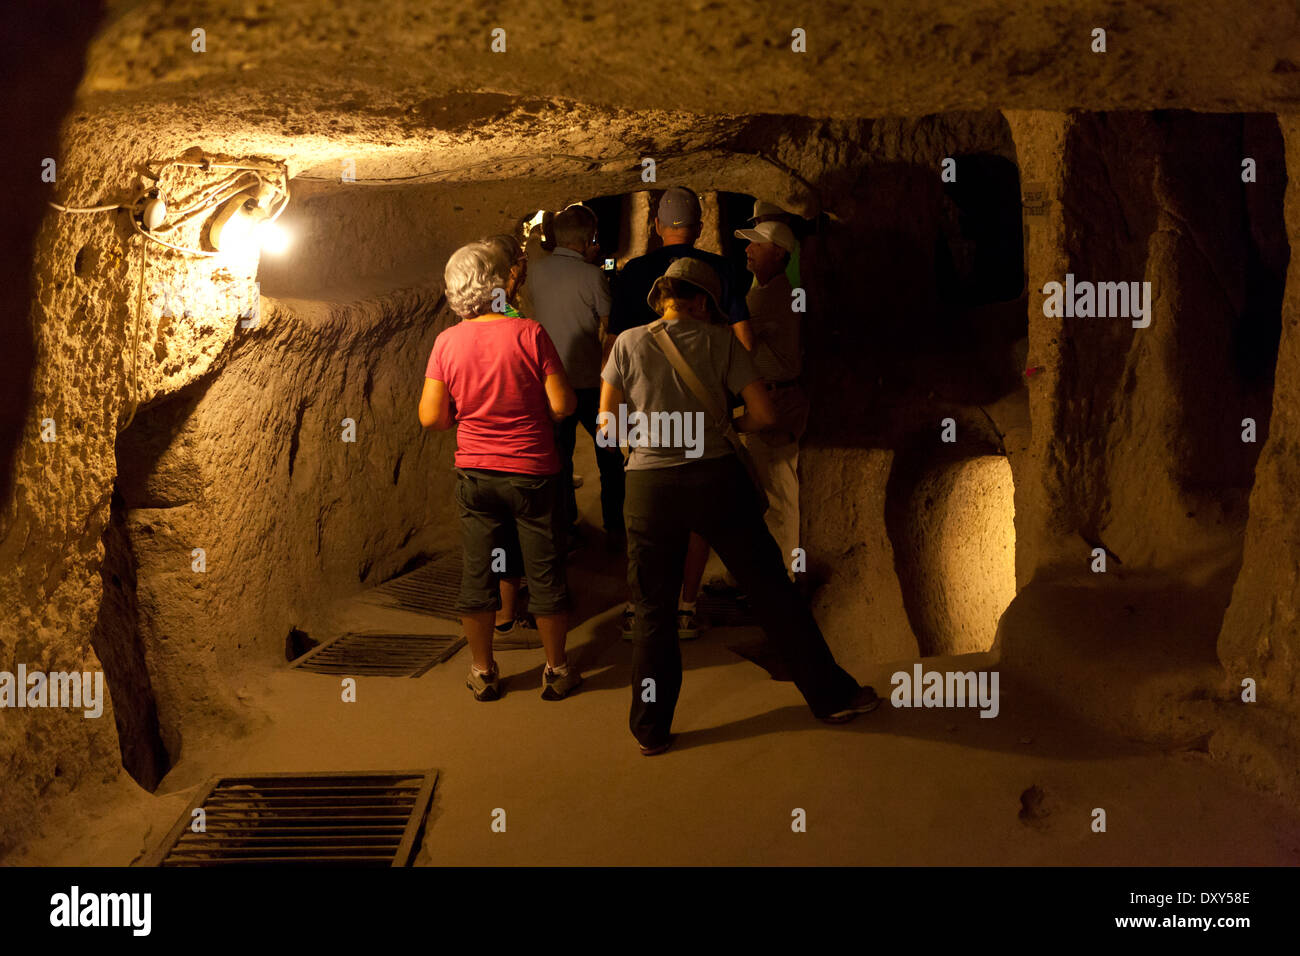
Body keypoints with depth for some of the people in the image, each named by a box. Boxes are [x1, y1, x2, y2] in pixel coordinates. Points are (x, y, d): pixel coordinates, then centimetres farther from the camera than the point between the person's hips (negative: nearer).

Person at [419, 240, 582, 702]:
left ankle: (483, 672, 23)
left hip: (474, 473, 3)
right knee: (545, 572, 11)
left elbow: (431, 416, -4)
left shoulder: (447, 342, -6)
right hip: (532, 473, -2)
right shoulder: (530, 334, -15)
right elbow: (561, 405, -14)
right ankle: (556, 670, 22)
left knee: (477, 571, 13)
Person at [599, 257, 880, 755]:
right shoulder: (720, 342, 1)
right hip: (717, 478, 0)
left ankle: (651, 730, 17)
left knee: (654, 611, 11)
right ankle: (831, 694, 22)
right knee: (771, 588, 12)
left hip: (649, 488, 0)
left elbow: (607, 423, 2)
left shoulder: (629, 344, 2)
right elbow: (764, 413, -2)